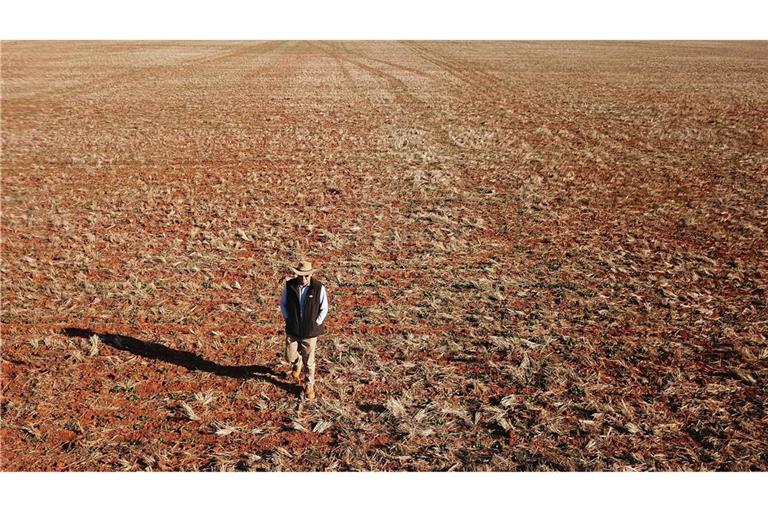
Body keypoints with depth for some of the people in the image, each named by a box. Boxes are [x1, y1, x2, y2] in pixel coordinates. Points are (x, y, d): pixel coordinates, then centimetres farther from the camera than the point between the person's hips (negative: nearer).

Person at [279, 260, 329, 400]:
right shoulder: (289, 285, -9)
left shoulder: (319, 288, -16)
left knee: (309, 361, 6)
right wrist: (287, 319, -1)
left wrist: (316, 324, -7)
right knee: (290, 356, 5)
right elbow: (283, 303, 6)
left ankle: (309, 386, 28)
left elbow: (324, 309, -5)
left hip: (310, 332, -2)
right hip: (292, 329, 2)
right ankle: (297, 363, 43)